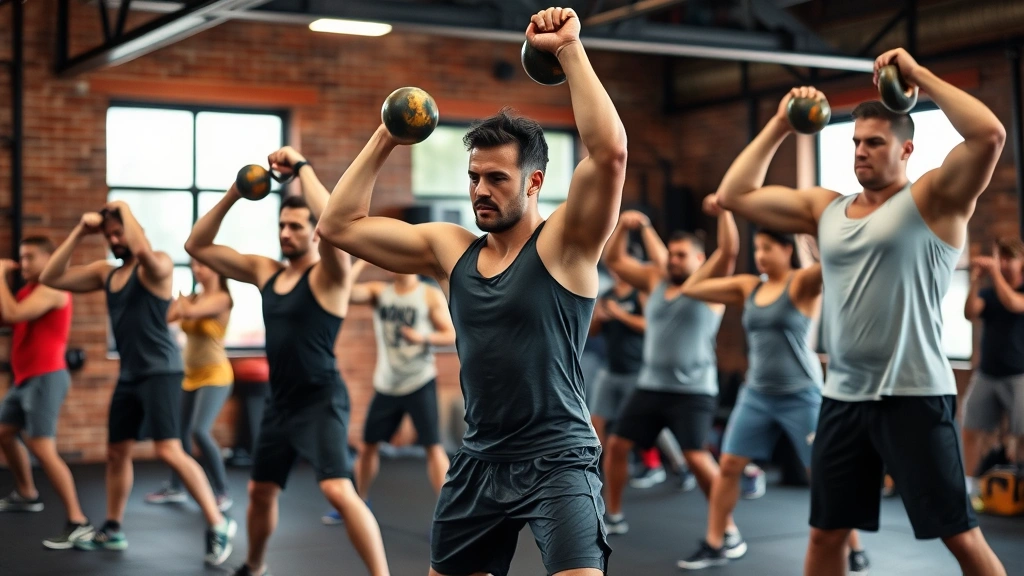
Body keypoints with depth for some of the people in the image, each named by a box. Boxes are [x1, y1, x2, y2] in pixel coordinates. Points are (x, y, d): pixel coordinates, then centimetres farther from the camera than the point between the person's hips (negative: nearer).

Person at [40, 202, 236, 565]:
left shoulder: (158, 265, -8)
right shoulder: (104, 272, 12)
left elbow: (143, 250, -33)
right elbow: (50, 278, 7)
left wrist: (125, 210, -16)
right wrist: (79, 233, -1)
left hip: (160, 372, -8)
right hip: (128, 375, 8)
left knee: (169, 451, -18)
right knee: (116, 452, 15)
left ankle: (218, 525, -11)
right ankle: (112, 531, 31)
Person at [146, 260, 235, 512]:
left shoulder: (222, 298, -11)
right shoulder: (192, 299, 8)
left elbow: (190, 312, -25)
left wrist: (177, 296, -9)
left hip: (215, 375, -7)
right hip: (191, 375, 7)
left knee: (200, 431, -20)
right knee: (180, 431, 12)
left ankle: (222, 493, -12)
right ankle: (175, 489, 29)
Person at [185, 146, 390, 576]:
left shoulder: (330, 276, -11)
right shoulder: (264, 271, 7)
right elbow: (197, 246, 9)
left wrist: (301, 167, -23)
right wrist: (233, 194, -3)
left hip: (321, 401, -7)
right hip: (280, 402, 7)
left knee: (339, 491, -23)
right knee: (260, 492, 20)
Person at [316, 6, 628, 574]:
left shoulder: (564, 242, -10)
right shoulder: (449, 248, 5)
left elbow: (610, 151, -27)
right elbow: (338, 225, 7)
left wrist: (570, 48, -23)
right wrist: (385, 139, 5)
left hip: (557, 462, -6)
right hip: (478, 461, 6)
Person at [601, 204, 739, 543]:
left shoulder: (708, 284, -2)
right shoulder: (655, 280, 11)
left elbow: (729, 251, -17)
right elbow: (614, 260, 11)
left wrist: (724, 211, -26)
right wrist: (622, 227, -2)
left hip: (693, 391, -6)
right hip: (651, 387, 6)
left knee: (697, 458, -18)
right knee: (617, 445, 8)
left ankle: (729, 529, -7)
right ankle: (613, 515, 26)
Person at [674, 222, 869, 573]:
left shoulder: (802, 283, -8)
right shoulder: (747, 287, 7)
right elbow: (690, 289, 5)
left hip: (800, 396, -5)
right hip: (756, 394, 5)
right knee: (728, 466, 5)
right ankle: (713, 546, 16)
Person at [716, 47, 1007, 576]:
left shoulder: (932, 198, -3)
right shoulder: (825, 208, 12)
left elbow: (989, 135, -20)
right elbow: (734, 195, 11)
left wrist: (919, 75, -12)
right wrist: (780, 124, 10)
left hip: (913, 398, -5)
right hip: (842, 398, 6)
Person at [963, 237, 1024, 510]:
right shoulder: (989, 293, 9)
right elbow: (970, 313, -7)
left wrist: (995, 273, -20)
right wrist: (975, 282, -16)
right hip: (986, 373, 4)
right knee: (972, 429, 3)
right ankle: (970, 488, 10)